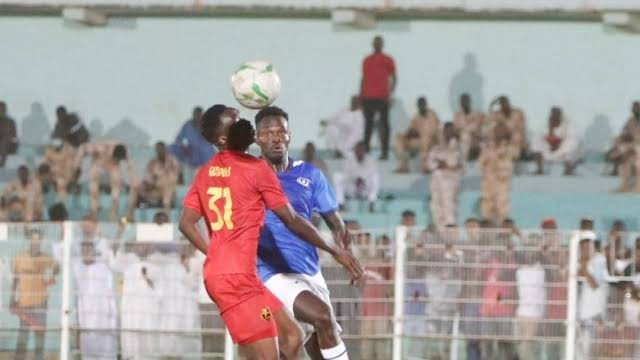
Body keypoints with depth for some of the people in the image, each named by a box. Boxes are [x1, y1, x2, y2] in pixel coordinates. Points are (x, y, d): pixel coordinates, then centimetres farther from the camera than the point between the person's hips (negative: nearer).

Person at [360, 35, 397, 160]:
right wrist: (360, 96, 13)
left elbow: (394, 78, -1)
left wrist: (390, 93, -12)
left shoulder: (387, 60, 1)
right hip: (367, 97, 4)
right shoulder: (366, 60, 16)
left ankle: (385, 151, -4)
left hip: (382, 98, -4)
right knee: (368, 124, 5)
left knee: (383, 124, -3)